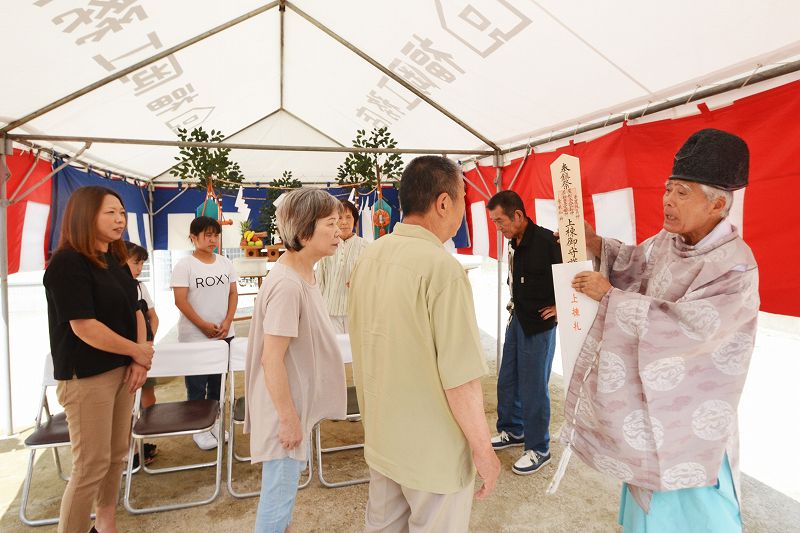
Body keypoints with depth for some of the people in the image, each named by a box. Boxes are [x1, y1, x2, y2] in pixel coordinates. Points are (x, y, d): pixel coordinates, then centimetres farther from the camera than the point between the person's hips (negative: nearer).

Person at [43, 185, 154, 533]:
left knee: (117, 455, 17)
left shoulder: (115, 261, 9)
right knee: (91, 466, -1)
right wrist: (138, 351, -11)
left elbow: (134, 311, 10)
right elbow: (85, 328, -21)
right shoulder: (67, 264, -15)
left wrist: (139, 361, -3)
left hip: (121, 370, 8)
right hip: (86, 377, -8)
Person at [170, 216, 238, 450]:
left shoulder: (226, 263, 6)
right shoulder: (184, 266, -8)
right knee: (196, 385, 6)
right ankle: (199, 428, 19)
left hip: (223, 334, 4)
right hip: (194, 336, -4)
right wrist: (204, 326, -15)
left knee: (217, 383, 14)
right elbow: (180, 301, -12)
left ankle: (214, 422, 28)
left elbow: (233, 294, 7)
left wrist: (227, 323, -6)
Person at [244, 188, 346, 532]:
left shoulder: (306, 275, 3)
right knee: (281, 489, 8)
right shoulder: (287, 285, -27)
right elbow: (272, 360, -25)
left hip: (299, 402, 10)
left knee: (287, 477, 26)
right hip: (285, 405, -10)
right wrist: (288, 419, -18)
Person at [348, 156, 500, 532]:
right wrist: (483, 449, -11)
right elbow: (460, 378, -25)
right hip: (432, 450, -7)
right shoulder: (442, 266, -25)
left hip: (380, 437, 7)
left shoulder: (369, 257, -1)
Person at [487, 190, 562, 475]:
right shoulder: (514, 244, 4)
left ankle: (538, 448, 22)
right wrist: (517, 304, 12)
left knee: (533, 387, 3)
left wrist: (562, 307, -14)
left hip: (539, 325, -8)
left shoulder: (547, 241, -22)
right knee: (507, 380, 17)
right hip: (517, 319, 8)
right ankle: (512, 430, 38)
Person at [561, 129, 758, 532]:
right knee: (649, 488, 25)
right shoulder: (667, 240, -3)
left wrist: (609, 295, -27)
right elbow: (635, 261, 15)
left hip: (692, 413, -7)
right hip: (649, 391, 7)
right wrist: (590, 241, -3)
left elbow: (683, 326, -32)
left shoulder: (736, 268, -25)